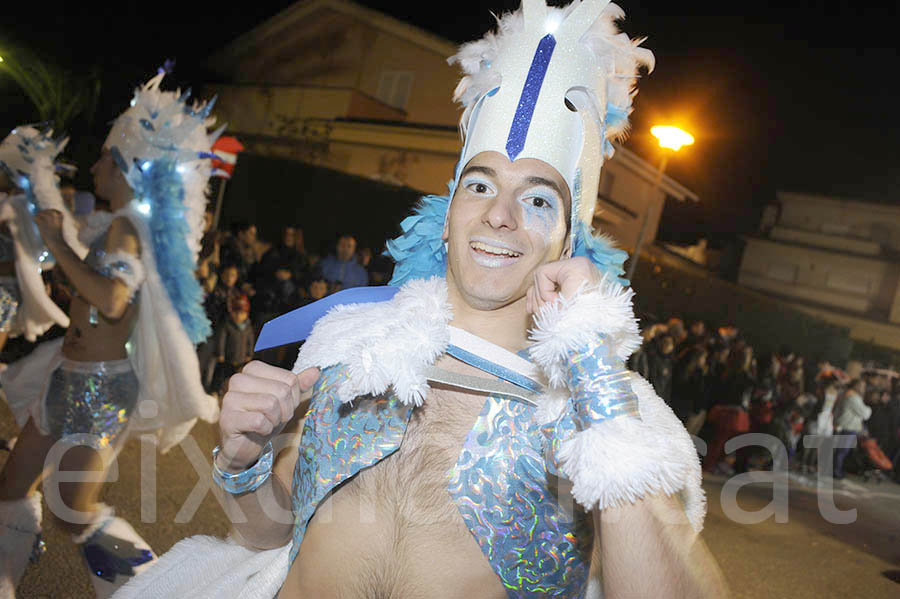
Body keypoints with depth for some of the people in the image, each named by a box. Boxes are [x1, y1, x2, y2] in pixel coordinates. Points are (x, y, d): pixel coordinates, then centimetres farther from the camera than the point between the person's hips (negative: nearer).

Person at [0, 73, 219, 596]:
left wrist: (58, 244, -23)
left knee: (75, 510, -2)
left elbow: (111, 300, -35)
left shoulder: (127, 227, -19)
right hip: (74, 378, 10)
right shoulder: (125, 225, 10)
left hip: (102, 384, -10)